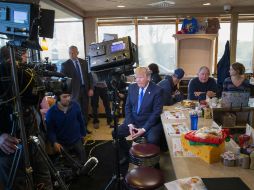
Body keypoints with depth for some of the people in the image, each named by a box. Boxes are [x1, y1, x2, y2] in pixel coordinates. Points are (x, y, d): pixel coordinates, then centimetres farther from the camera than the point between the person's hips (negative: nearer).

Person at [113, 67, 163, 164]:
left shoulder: (157, 90, -13)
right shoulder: (132, 87, 1)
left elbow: (157, 112, -15)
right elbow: (128, 107, 5)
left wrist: (144, 129, -20)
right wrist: (130, 124, -9)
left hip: (150, 123, -5)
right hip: (133, 121, 5)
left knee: (153, 140, -32)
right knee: (116, 133, -7)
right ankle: (127, 154, 18)